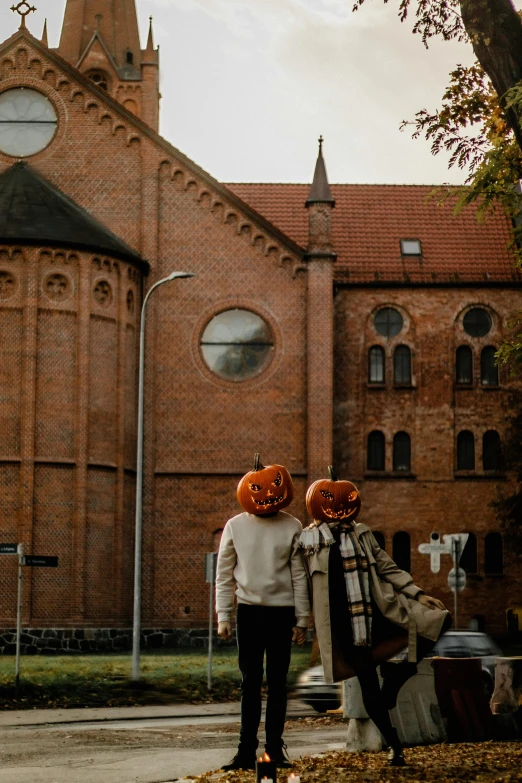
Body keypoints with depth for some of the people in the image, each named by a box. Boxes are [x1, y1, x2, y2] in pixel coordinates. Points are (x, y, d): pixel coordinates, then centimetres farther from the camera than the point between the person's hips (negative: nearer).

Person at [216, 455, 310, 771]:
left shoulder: (292, 527, -2)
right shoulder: (236, 526, 0)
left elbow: (300, 576, 0)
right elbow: (224, 575, 4)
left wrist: (302, 619, -1)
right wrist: (223, 616, 0)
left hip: (281, 612, 0)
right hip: (249, 611, 1)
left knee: (277, 682, 6)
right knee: (250, 682, 2)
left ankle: (275, 745, 14)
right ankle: (247, 749, 3)